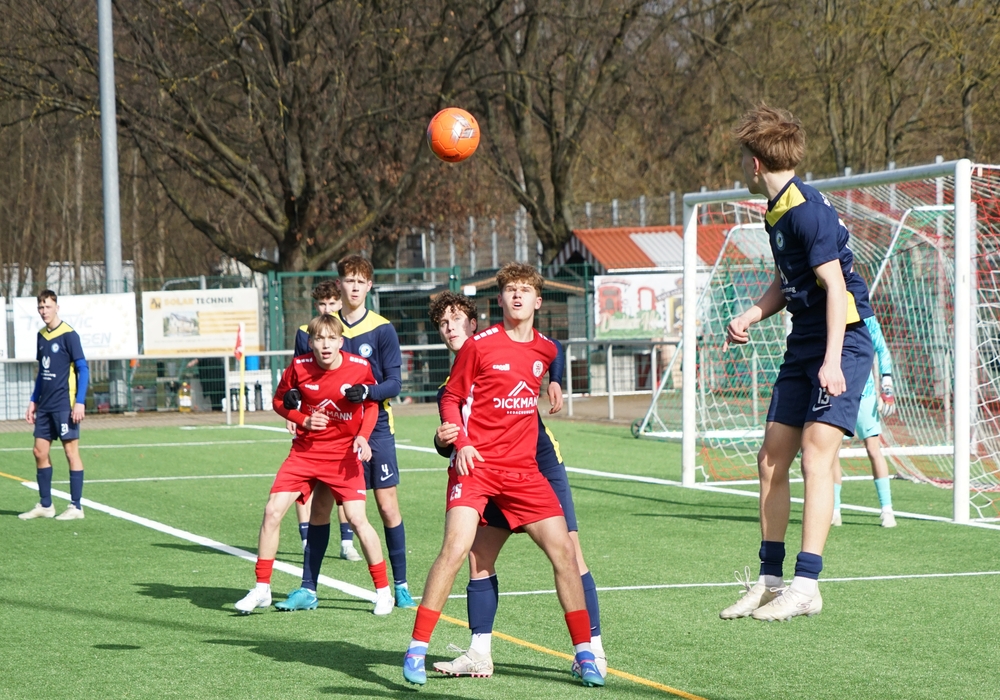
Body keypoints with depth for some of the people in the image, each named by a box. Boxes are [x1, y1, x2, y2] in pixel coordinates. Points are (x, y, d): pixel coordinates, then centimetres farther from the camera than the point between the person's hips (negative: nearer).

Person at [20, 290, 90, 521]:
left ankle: (76, 507, 2)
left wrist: (79, 403, -16)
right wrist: (33, 401, 16)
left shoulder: (68, 335, -9)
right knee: (40, 452, 7)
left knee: (71, 452, -2)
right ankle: (45, 505, 16)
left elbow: (83, 369, -10)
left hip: (64, 405, -7)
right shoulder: (41, 336, 12)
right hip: (45, 405, 7)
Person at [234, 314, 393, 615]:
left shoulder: (360, 367, -12)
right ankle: (261, 589, 5)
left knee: (357, 519, -11)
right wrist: (303, 420, -11)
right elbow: (279, 401, 7)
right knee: (272, 511, -8)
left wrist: (363, 436, -11)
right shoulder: (299, 367, -10)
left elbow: (372, 405, 5)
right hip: (305, 451, 2)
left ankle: (383, 591, 5)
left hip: (344, 453, -2)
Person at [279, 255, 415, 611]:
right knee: (320, 504, 1)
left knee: (387, 504, -1)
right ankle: (308, 589, 6)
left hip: (375, 427, -2)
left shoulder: (382, 330, -4)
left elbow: (393, 384, -8)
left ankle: (400, 585, 11)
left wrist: (366, 391, -26)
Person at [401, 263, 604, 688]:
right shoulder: (480, 345, -4)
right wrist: (460, 443, -9)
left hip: (523, 469, 4)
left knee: (563, 550, -2)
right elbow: (451, 398, 3)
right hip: (476, 464, -4)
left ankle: (584, 654, 10)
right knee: (456, 547, -20)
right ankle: (417, 649, -11)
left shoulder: (547, 350, 9)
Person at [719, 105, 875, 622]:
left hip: (841, 343, -10)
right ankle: (769, 580, 14)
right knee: (771, 459, 7)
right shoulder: (775, 211, 13)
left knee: (816, 457, -15)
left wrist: (832, 360, -27)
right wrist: (749, 318, 7)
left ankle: (807, 585, -14)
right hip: (802, 345, 10)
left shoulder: (807, 210, -17)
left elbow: (834, 285, -21)